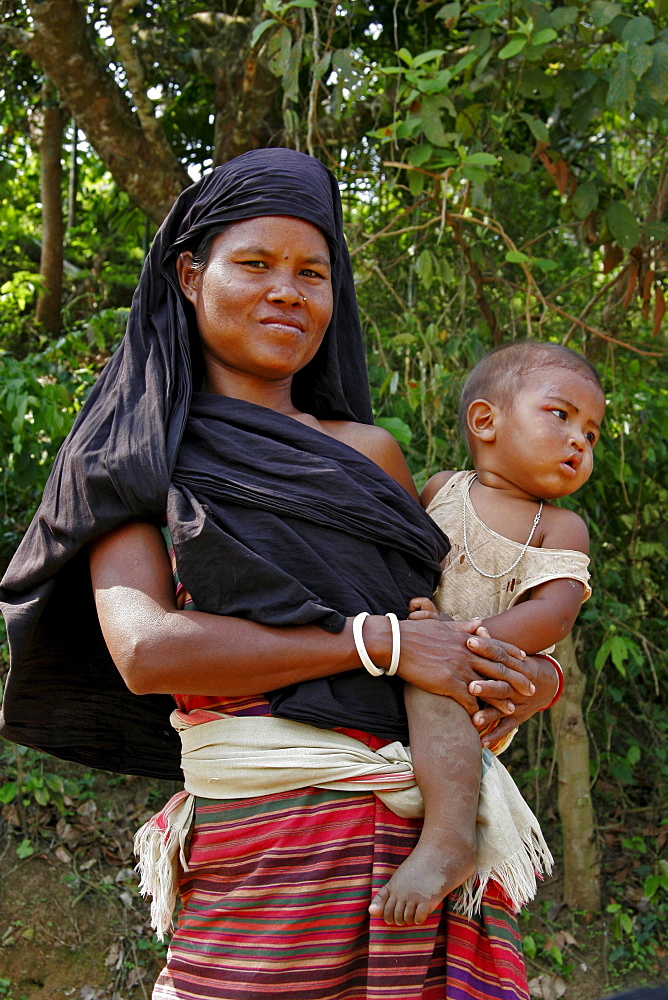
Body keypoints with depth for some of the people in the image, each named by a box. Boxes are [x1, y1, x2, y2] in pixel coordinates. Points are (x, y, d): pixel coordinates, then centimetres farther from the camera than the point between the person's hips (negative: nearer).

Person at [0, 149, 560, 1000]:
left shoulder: (368, 452, 15)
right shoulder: (142, 464, 7)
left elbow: (458, 618, 22)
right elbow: (145, 649, -10)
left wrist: (532, 677, -2)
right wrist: (382, 642, -13)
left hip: (432, 832, 3)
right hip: (260, 855, -3)